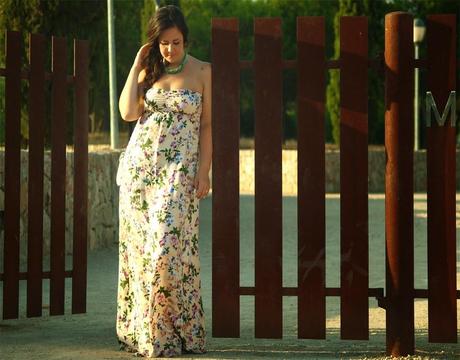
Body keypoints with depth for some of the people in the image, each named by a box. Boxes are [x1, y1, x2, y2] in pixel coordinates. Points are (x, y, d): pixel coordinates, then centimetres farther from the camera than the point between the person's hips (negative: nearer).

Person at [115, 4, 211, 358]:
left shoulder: (202, 72, 2)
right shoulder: (148, 70, 9)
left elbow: (207, 125, 2)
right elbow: (128, 112, -6)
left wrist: (204, 170, -6)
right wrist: (137, 64, -2)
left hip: (179, 169, -3)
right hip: (140, 164, 3)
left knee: (168, 244, -13)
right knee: (138, 244, 1)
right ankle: (141, 328, 9)